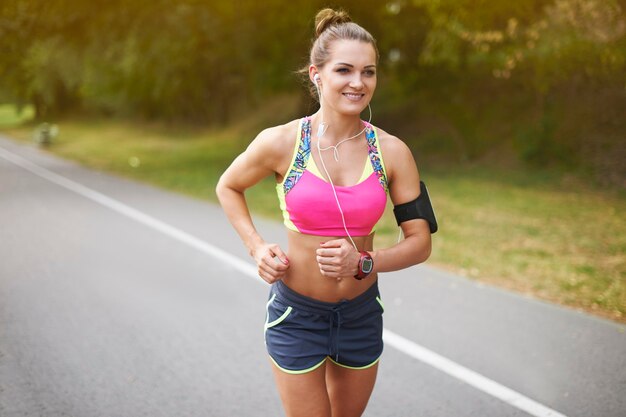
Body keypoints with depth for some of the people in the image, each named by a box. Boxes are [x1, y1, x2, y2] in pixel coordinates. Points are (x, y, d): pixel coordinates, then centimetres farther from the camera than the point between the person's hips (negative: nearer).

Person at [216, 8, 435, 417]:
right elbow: (228, 187, 6)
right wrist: (257, 247, -7)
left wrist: (363, 263, -22)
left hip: (361, 313, 3)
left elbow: (420, 242, -5)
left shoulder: (392, 152, -9)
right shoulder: (280, 143, -13)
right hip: (297, 313, -3)